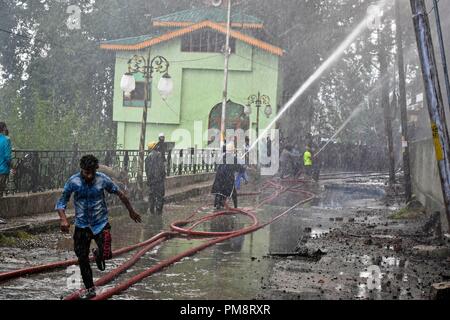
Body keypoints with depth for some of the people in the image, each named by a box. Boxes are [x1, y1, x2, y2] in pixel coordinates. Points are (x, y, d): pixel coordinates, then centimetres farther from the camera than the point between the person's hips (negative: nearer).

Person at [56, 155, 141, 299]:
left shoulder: (103, 180, -13)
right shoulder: (73, 182, -14)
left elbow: (120, 194, 2)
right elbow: (62, 202, -9)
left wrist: (131, 211, 12)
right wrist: (63, 219, -27)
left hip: (101, 224, -1)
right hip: (82, 226, 1)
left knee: (106, 255, -16)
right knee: (82, 259, 4)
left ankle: (98, 254, 23)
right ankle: (90, 290, 23)